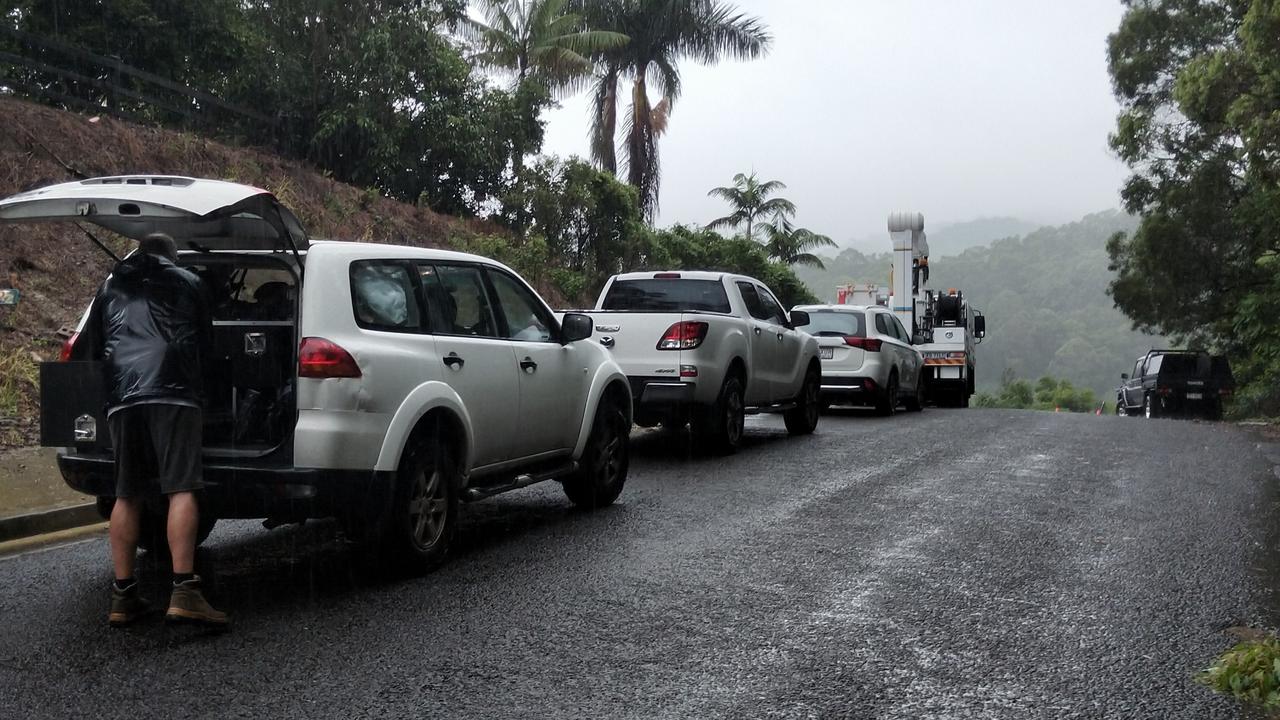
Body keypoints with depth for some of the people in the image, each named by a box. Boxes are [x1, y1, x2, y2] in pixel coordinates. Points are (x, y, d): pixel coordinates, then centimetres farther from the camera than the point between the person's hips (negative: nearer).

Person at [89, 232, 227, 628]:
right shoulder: (187, 283, 17)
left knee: (127, 496, 8)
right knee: (181, 490, -9)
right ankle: (183, 592, -19)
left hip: (120, 398, 4)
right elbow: (205, 340, 25)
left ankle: (123, 596, 7)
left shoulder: (110, 287, 25)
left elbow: (96, 346, 27)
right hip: (172, 391, -3)